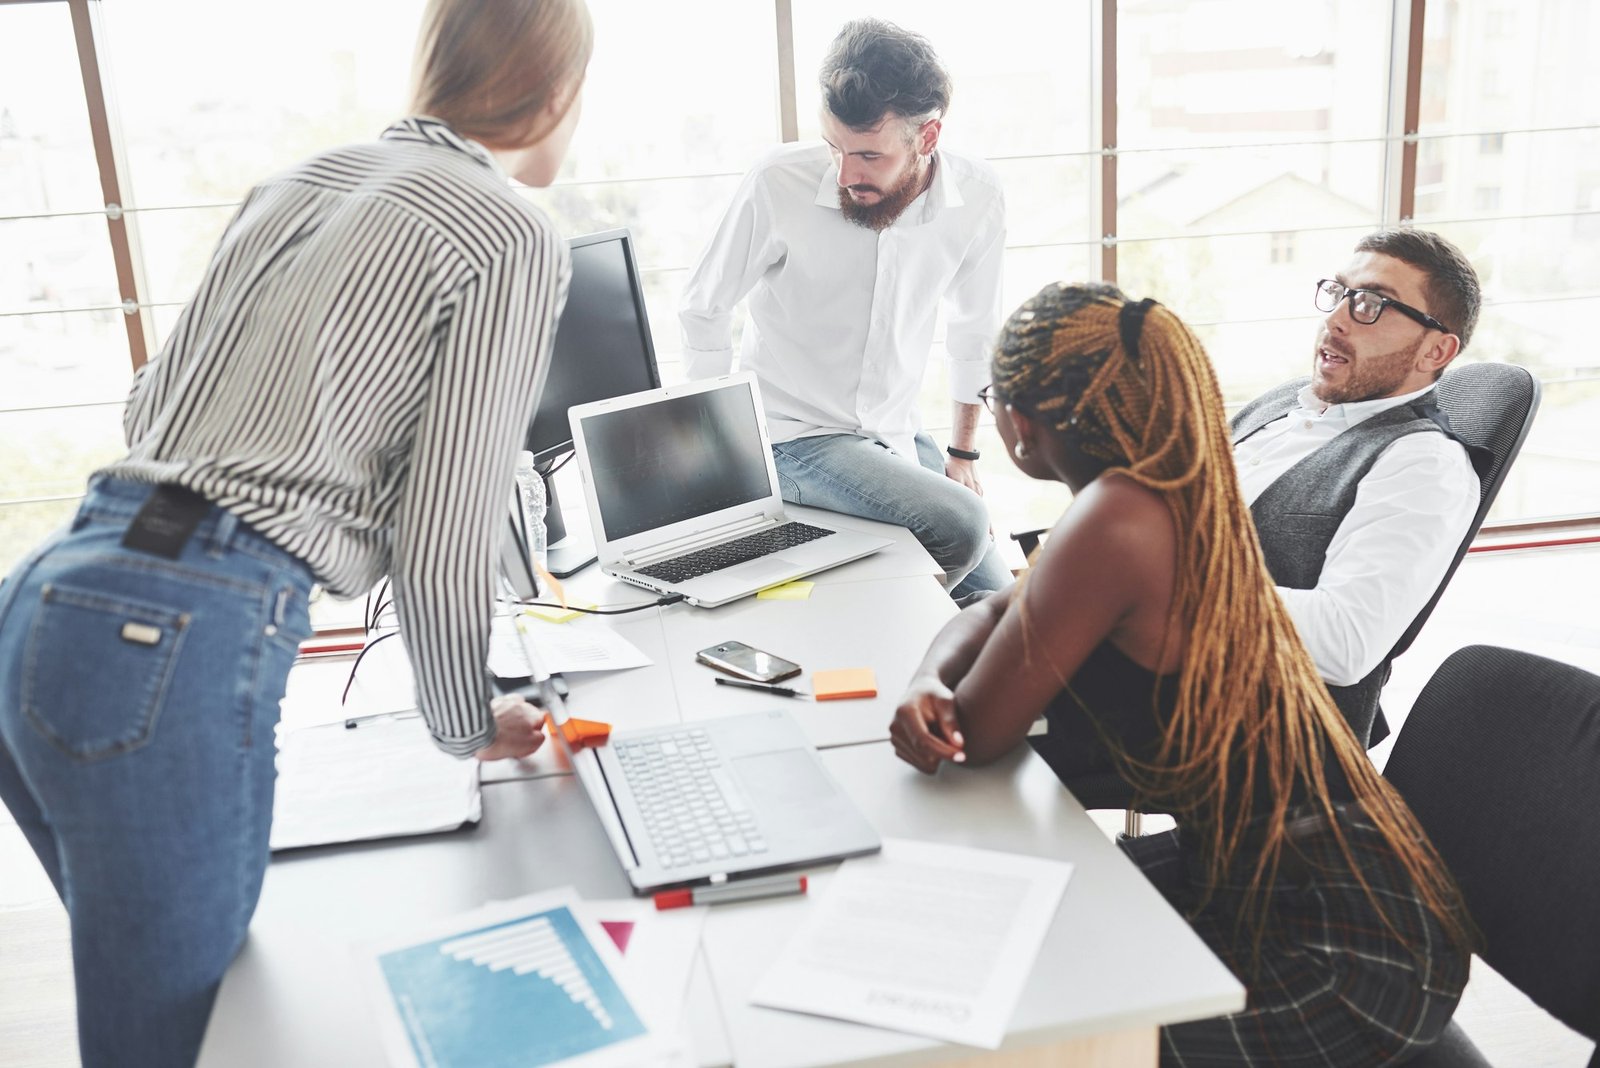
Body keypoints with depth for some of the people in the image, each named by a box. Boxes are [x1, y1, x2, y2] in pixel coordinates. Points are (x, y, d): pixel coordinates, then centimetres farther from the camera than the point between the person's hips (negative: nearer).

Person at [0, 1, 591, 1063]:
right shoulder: (517, 239, -5)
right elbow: (445, 535, -8)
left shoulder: (294, 181, 17)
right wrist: (470, 725, 8)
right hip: (180, 649, -8)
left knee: (206, 964, 25)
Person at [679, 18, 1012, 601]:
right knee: (959, 524, -27)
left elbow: (974, 330, 7)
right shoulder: (779, 183, -19)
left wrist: (963, 454, 11)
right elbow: (704, 308, -6)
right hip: (793, 438, -5)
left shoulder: (975, 197, -9)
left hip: (896, 434, 5)